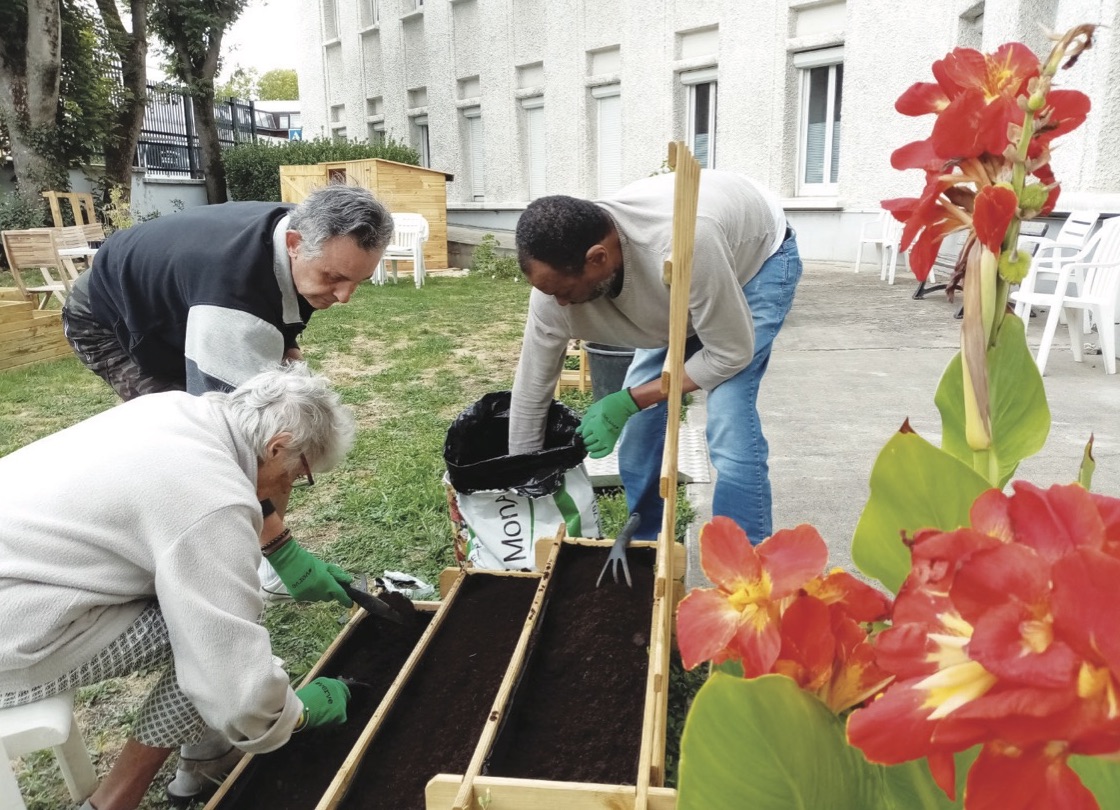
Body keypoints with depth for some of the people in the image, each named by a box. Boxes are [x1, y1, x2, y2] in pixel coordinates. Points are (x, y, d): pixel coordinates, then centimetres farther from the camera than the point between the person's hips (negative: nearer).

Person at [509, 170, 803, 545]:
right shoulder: (559, 275, -27)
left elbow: (731, 353, -30)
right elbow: (531, 391, -15)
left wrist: (629, 401, -29)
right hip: (680, 288, 5)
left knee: (729, 427, -20)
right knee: (641, 423, -1)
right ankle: (644, 547, 21)